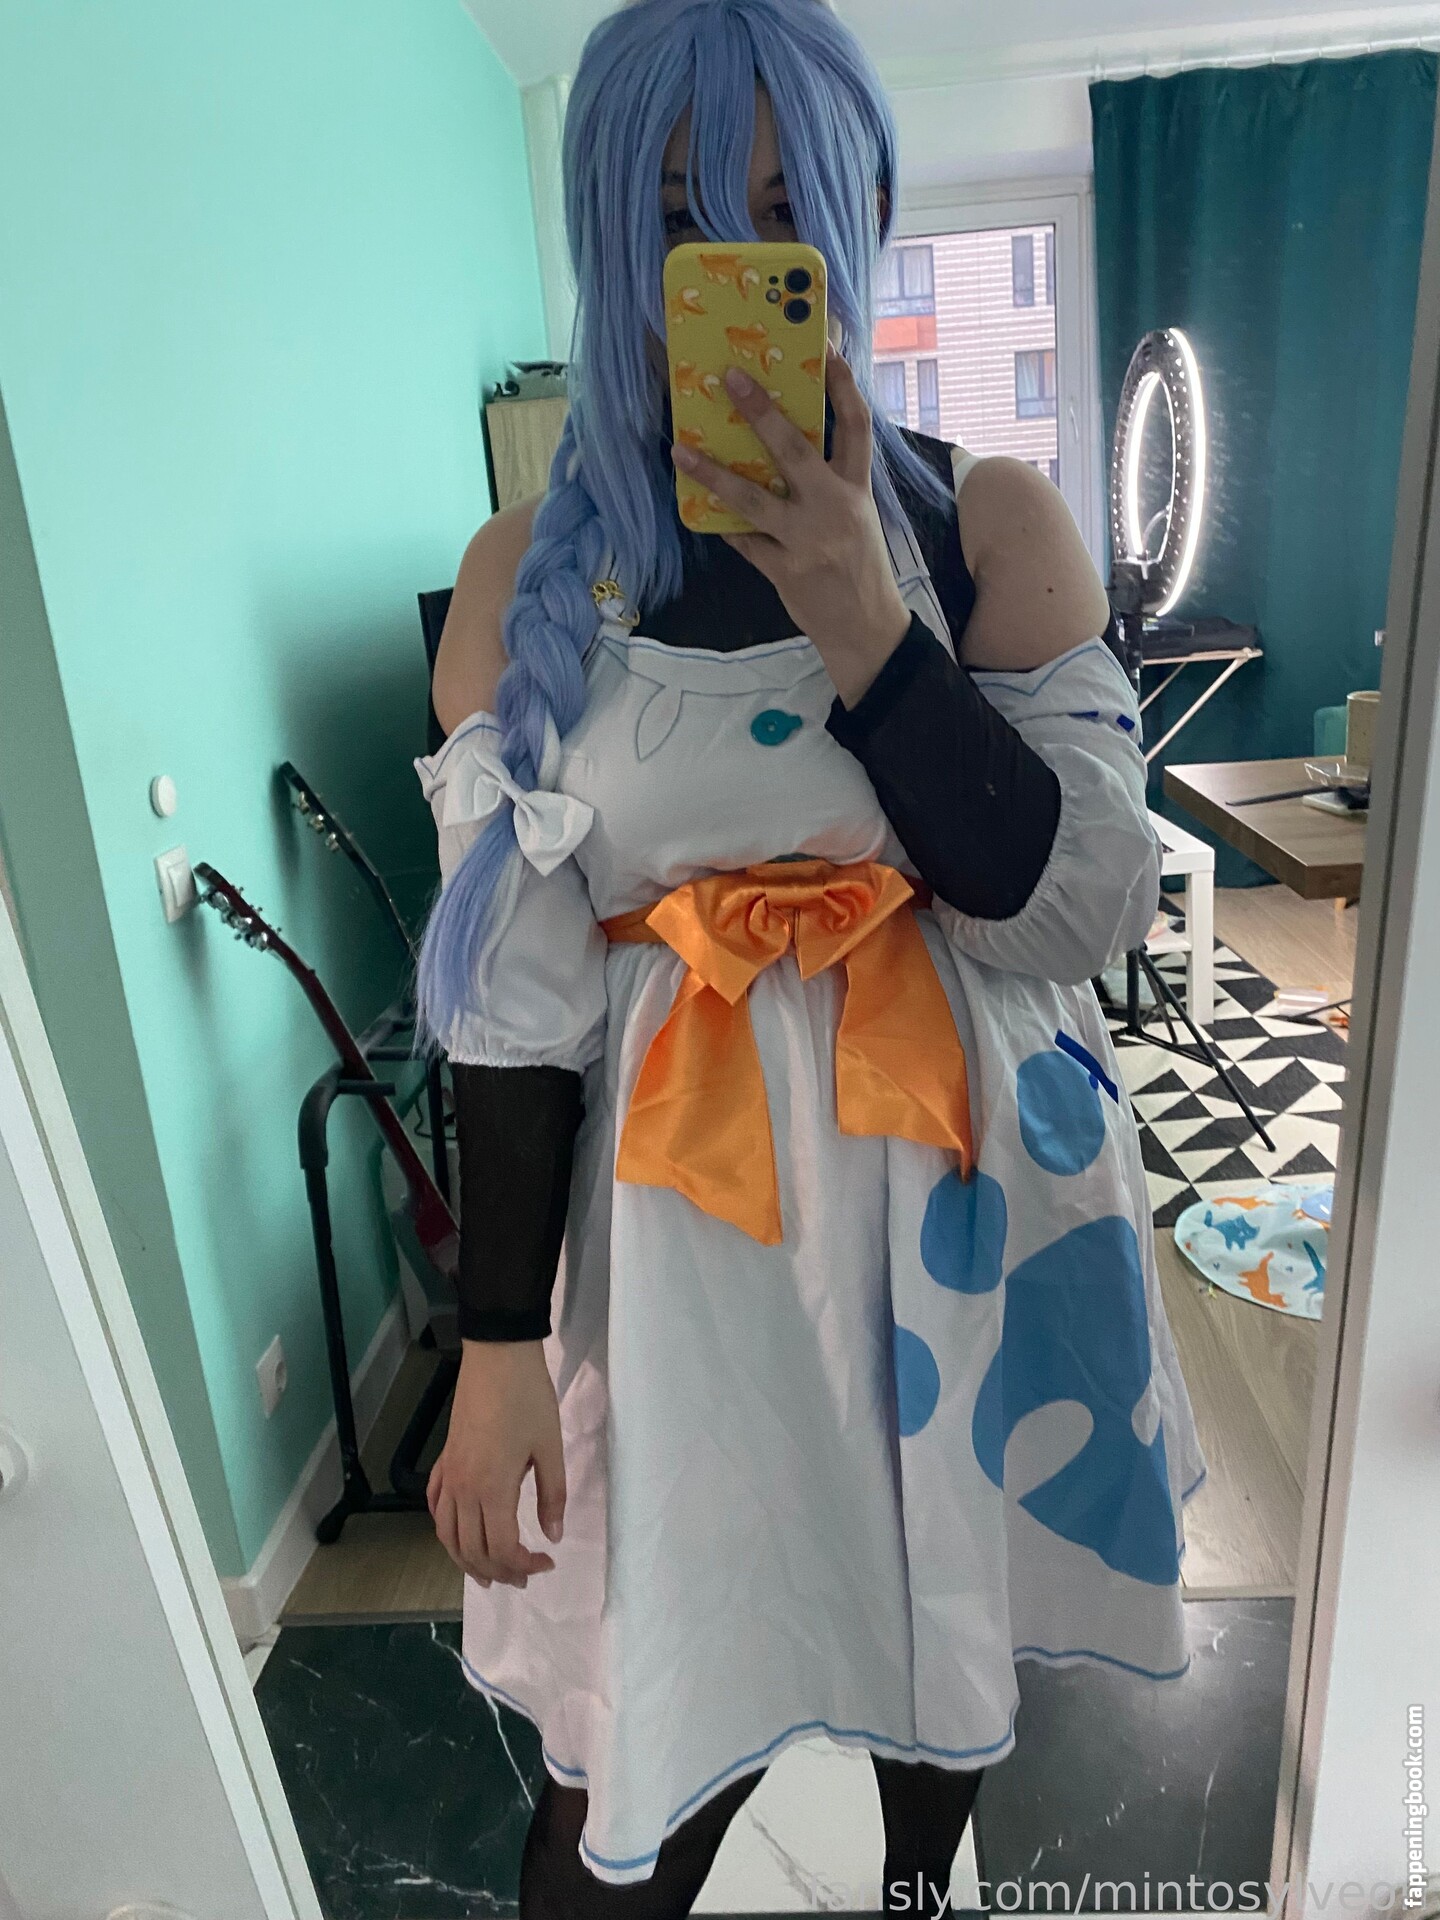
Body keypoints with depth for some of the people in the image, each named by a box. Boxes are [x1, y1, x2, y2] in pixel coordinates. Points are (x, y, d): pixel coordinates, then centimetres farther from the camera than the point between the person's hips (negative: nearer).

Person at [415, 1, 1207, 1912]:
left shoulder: (993, 521, -3)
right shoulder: (531, 575, -4)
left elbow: (1090, 911, -10)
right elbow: (514, 989, -5)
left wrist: (863, 622, -21)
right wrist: (501, 1339, -4)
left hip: (964, 1194, 2)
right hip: (682, 1223, -1)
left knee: (953, 1625, 24)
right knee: (644, 1738, 6)